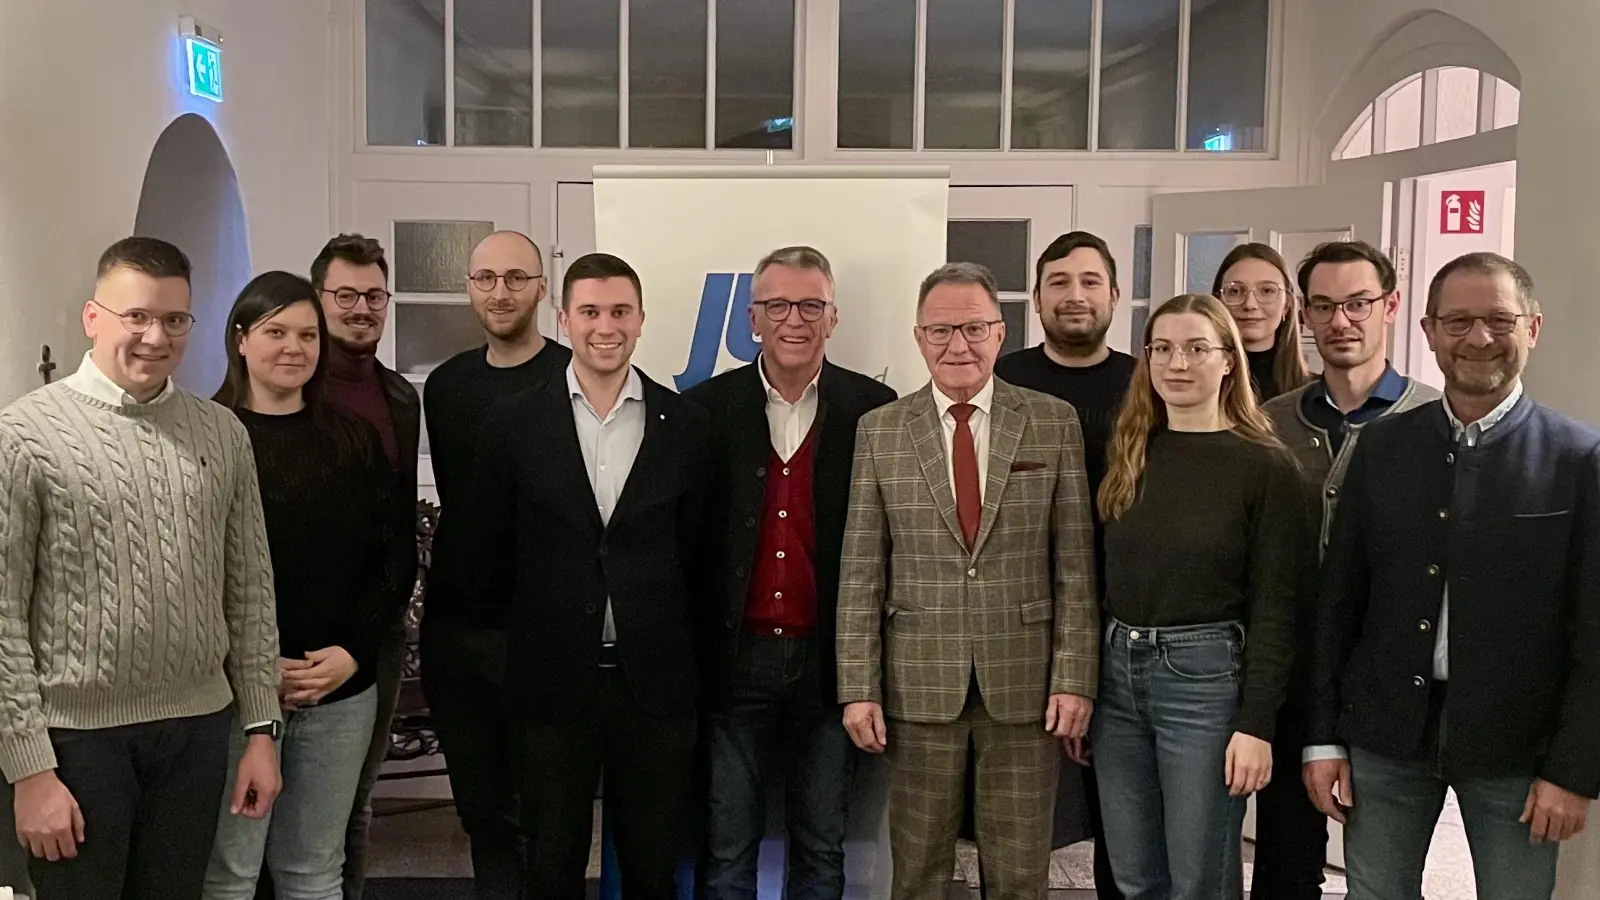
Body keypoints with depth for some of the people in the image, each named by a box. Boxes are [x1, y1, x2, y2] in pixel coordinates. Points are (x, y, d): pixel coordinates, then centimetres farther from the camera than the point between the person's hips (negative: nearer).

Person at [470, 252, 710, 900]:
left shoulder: (686, 424, 1)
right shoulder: (514, 423, -1)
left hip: (655, 683, 1)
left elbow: (698, 553, 6)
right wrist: (539, 628, 9)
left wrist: (685, 654, 6)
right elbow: (489, 548, 6)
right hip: (552, 679, 0)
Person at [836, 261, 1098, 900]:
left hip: (1025, 680, 0)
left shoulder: (1054, 422, 2)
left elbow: (1076, 564, 1)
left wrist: (1076, 677, -5)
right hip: (918, 681, 1)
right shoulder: (880, 430, 3)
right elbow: (860, 572, 2)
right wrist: (858, 688, -3)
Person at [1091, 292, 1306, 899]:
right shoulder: (1127, 456, 7)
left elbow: (1274, 608, -9)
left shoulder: (1265, 467, -7)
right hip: (1116, 671, 5)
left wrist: (1256, 724, -14)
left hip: (1205, 674, -5)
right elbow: (1101, 579, 10)